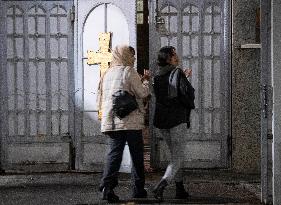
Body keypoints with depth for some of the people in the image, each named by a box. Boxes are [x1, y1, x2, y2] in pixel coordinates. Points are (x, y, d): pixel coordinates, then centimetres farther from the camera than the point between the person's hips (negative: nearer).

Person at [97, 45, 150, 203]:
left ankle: (107, 186, -17)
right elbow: (142, 93, -8)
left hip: (111, 121, 5)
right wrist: (145, 81, 11)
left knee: (114, 153, 1)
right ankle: (139, 190, 14)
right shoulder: (129, 71, -6)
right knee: (137, 155, 7)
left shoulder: (107, 73, 14)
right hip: (130, 121, -5)